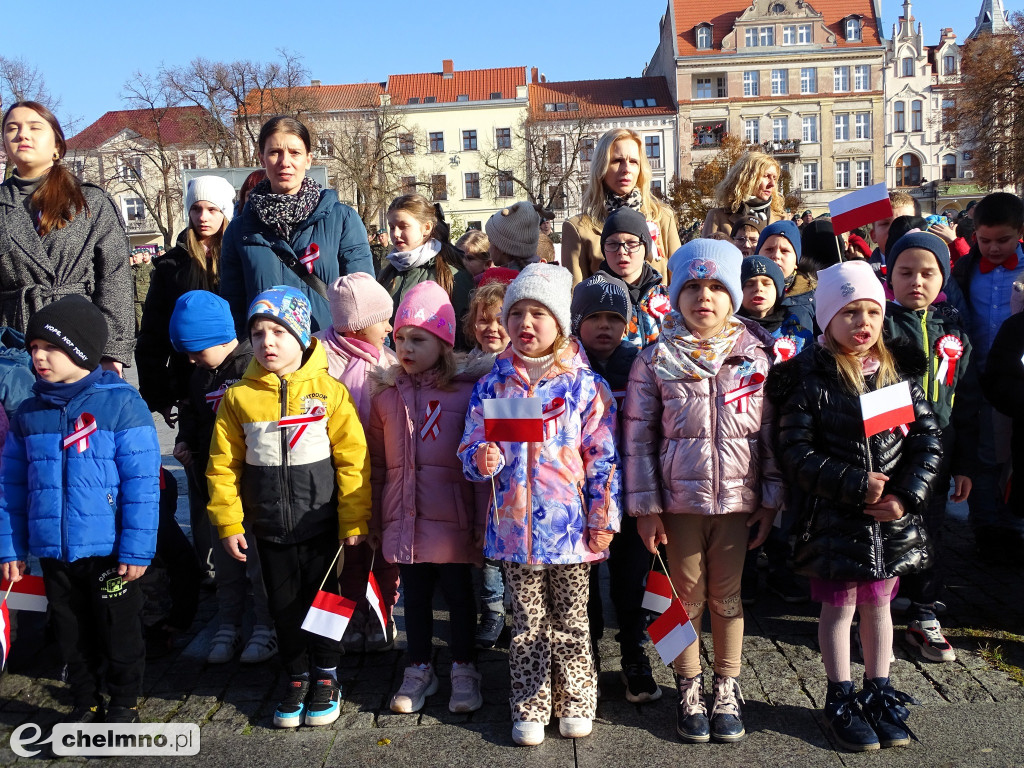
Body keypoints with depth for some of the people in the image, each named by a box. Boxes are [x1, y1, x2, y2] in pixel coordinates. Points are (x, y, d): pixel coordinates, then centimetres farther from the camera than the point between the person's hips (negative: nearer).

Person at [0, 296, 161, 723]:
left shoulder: (121, 404, -12)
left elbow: (141, 483, -13)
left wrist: (137, 548, -15)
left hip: (110, 551, -5)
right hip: (54, 552, 5)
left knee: (119, 632, 11)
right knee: (72, 635, 18)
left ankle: (124, 704, 30)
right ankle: (86, 704, 36)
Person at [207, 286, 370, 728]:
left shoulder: (328, 390, -10)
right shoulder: (238, 397, -4)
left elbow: (352, 459, -7)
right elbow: (223, 465, 2)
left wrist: (354, 521, -7)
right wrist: (229, 523, 0)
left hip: (319, 524, -2)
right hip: (269, 527, 2)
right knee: (283, 606, 14)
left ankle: (326, 678, 30)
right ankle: (296, 679, 32)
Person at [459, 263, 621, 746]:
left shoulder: (584, 385, -4)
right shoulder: (492, 385, 2)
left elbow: (602, 458, -2)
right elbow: (470, 446, 7)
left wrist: (603, 519, -4)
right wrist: (482, 460, -17)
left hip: (569, 525, -1)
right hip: (515, 524, 2)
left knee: (570, 622, 13)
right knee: (527, 624, 13)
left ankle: (576, 703, 30)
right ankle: (530, 709, 27)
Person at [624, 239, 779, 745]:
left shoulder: (756, 355, 0)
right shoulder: (657, 358, -3)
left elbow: (773, 433, 4)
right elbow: (638, 437, -3)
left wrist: (770, 501, 1)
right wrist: (645, 507, -5)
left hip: (738, 499, 1)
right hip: (679, 499, -1)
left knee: (727, 596, 13)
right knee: (686, 598, 11)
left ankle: (727, 690, 30)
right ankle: (689, 690, 29)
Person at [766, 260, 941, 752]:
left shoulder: (898, 373, 2)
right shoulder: (808, 379, -10)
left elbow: (928, 440, 3)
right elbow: (795, 452, -14)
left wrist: (907, 496, -10)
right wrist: (853, 484, -19)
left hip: (892, 518, 4)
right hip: (834, 519, -4)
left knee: (878, 603, 18)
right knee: (838, 605, 9)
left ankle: (878, 693, 34)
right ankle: (841, 699, 26)